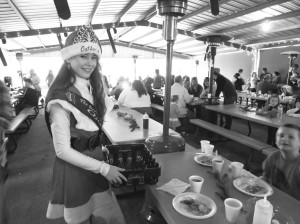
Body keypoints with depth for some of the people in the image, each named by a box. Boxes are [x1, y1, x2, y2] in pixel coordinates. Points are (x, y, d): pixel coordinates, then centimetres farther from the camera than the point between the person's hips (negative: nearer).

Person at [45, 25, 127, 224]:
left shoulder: (94, 87, 0)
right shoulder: (61, 99, -24)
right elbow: (62, 150, -23)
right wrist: (103, 168, -21)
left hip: (96, 159, 7)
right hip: (74, 167, -6)